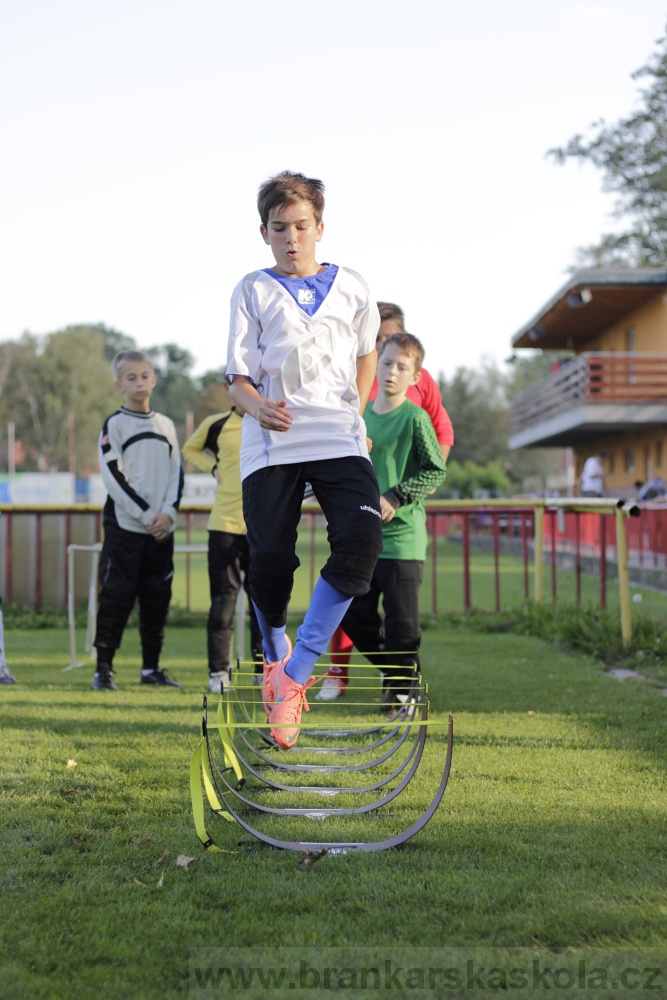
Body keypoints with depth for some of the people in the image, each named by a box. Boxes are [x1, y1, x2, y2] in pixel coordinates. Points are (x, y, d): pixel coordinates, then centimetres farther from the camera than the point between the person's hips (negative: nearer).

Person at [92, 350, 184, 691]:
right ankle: (103, 668, 0)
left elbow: (176, 474, 10)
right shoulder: (114, 424, 0)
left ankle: (151, 667, 15)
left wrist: (168, 513, -6)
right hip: (124, 526, -4)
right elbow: (114, 477, -9)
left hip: (161, 529, 4)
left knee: (157, 599, 6)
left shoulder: (166, 425, 14)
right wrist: (146, 514, -13)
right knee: (117, 596, -5)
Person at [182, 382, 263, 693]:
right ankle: (218, 672, 7)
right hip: (224, 524, 0)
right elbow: (191, 449, 24)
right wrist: (213, 468, 6)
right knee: (223, 599, 0)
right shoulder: (215, 424, 6)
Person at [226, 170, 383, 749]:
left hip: (340, 439, 1)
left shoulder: (352, 288, 14)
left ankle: (293, 677, -15)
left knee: (361, 541, -21)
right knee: (270, 559, -6)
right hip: (272, 442, -1)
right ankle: (276, 655, 27)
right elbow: (239, 376, 3)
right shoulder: (253, 291, 10)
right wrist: (257, 406, -18)